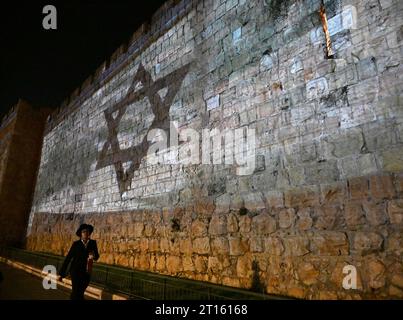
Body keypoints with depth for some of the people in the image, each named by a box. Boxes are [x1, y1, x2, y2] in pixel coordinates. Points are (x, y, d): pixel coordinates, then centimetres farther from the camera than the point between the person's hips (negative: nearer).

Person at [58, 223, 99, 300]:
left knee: (80, 293, 15)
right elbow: (68, 258, -6)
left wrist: (93, 256, -22)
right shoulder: (76, 244, -8)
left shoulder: (93, 243, -1)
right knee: (76, 293, -8)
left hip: (86, 273, 3)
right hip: (76, 271, -3)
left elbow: (97, 257, 2)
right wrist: (61, 273, -6)